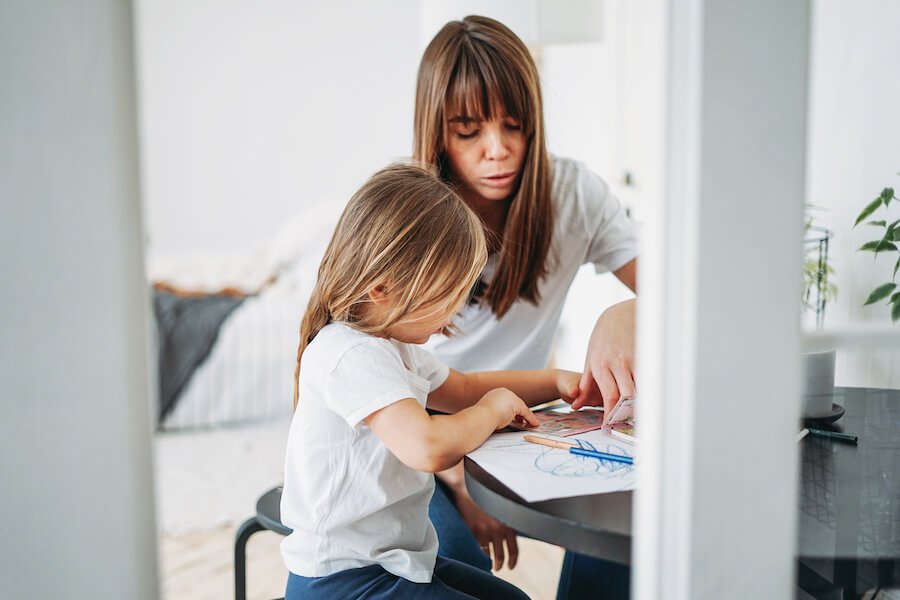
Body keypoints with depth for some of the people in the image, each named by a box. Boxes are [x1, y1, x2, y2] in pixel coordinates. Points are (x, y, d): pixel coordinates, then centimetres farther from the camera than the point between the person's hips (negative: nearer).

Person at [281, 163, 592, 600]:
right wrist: (493, 409, -19)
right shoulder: (353, 356, -27)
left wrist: (554, 382, 10)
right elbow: (429, 447, -40)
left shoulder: (391, 345, 8)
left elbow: (463, 388, 23)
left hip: (391, 558, 10)